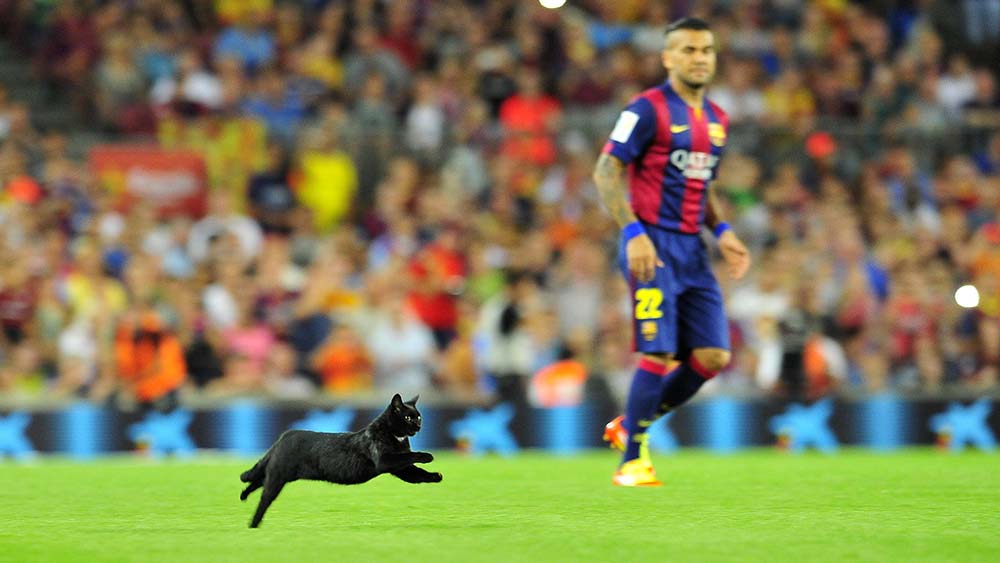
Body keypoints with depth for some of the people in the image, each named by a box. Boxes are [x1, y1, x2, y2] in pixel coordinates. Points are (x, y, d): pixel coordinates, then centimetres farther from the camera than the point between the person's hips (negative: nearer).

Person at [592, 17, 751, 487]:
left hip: (691, 249, 7)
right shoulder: (648, 109, -8)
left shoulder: (717, 119, 15)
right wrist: (633, 232, -21)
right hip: (652, 245, -7)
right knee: (658, 355, -12)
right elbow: (606, 172, -11)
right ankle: (632, 461, 0)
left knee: (713, 357, 0)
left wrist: (721, 231, 11)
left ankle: (628, 426, 18)